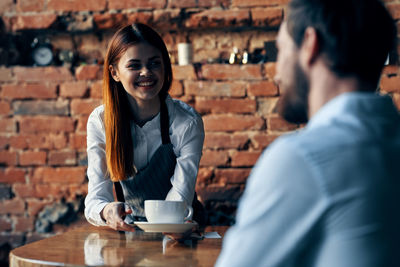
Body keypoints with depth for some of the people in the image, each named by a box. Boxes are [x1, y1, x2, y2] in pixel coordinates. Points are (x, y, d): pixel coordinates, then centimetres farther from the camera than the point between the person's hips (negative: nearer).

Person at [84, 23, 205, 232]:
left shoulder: (187, 123, -10)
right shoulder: (100, 122, -4)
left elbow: (179, 199, -15)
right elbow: (96, 196, -8)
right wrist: (106, 212, -32)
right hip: (129, 230, 2)